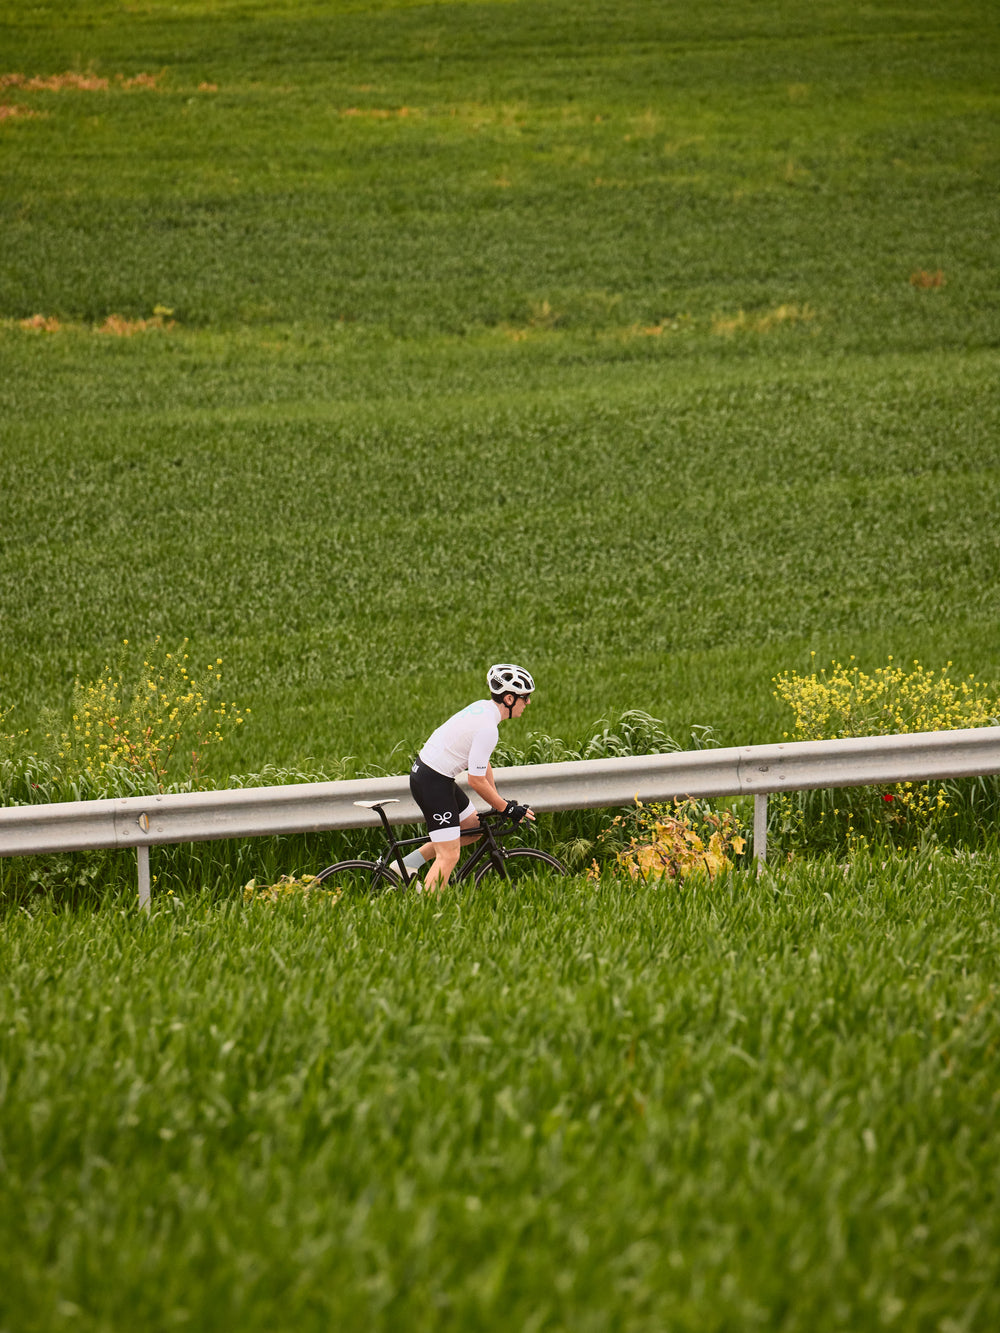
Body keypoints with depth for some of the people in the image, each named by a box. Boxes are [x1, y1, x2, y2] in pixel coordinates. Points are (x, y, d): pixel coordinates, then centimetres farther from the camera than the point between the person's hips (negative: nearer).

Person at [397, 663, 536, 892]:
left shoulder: (482, 707, 6)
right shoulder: (487, 728, -24)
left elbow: (483, 764, 16)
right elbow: (476, 781, -19)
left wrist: (498, 801, 16)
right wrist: (508, 809, -8)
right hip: (433, 782, -10)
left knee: (473, 827, 20)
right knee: (449, 856, -7)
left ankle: (408, 864, 20)